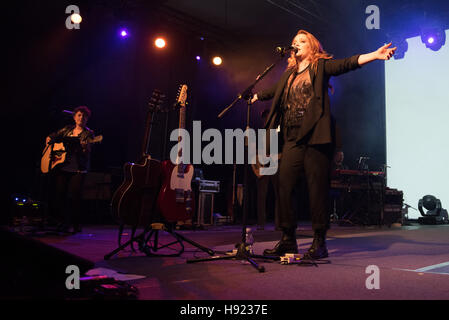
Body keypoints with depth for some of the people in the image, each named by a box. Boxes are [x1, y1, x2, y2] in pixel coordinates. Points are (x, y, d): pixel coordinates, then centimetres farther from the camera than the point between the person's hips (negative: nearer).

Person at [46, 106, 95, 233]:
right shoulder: (67, 129, 15)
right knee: (58, 193, -2)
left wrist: (85, 147, -33)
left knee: (74, 195, -12)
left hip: (78, 170, -4)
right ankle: (61, 223, 14)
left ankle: (74, 225, 1)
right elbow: (53, 136, 27)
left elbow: (87, 152, -11)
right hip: (61, 167, 4)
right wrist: (49, 140, 5)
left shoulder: (88, 133, 2)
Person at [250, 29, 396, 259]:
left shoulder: (321, 66, 8)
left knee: (317, 188, -5)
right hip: (292, 138, 5)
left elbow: (347, 64, -7)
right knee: (284, 185, -2)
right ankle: (288, 239, 9)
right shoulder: (289, 74, 23)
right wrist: (257, 96, 56)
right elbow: (275, 91, 40)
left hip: (315, 137, -5)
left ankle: (319, 242, 2)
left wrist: (374, 55, -22)